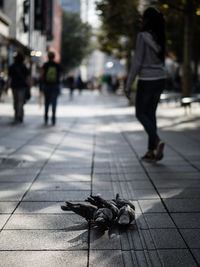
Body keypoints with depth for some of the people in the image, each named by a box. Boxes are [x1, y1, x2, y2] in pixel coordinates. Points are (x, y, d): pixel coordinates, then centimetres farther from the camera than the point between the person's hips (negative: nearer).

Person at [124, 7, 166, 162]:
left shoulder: (143, 36, -13)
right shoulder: (160, 37, 9)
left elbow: (137, 62, -15)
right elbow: (162, 61, 14)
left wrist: (128, 86, -10)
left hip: (147, 80, -7)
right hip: (161, 79, 7)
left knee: (140, 113, 7)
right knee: (151, 113, 12)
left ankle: (157, 141, -14)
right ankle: (151, 151, 11)